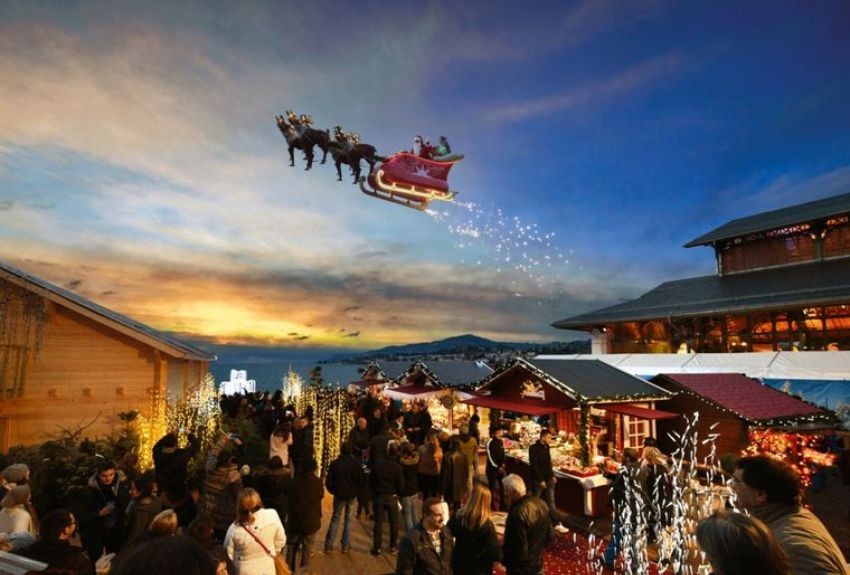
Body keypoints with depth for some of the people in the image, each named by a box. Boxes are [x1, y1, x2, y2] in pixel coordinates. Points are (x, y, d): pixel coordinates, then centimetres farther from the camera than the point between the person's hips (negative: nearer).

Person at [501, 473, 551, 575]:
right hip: (538, 565, 7)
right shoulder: (540, 503, -4)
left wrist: (503, 560, -13)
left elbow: (518, 549, -28)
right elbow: (549, 535, 7)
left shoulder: (518, 513, -31)